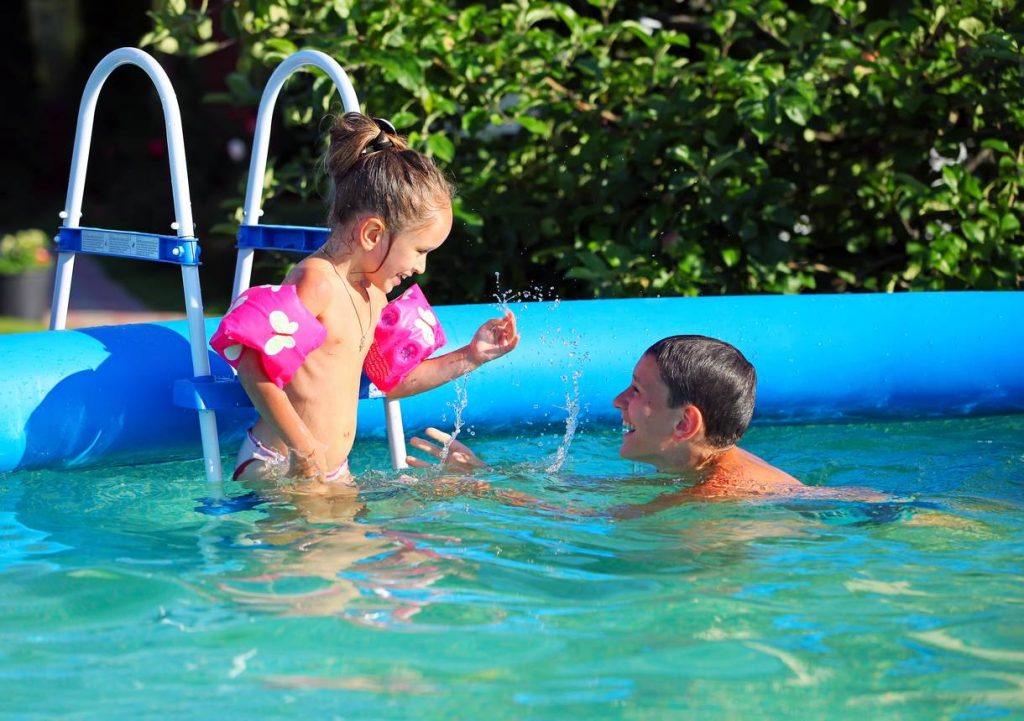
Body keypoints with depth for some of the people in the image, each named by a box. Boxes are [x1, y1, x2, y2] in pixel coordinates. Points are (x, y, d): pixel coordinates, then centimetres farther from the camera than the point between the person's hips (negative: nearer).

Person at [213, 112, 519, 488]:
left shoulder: (371, 292, 15)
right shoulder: (315, 282, -17)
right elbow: (251, 361, -26)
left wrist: (471, 356, 23)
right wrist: (307, 452, -23)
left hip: (335, 472, 9)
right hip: (277, 470, -9)